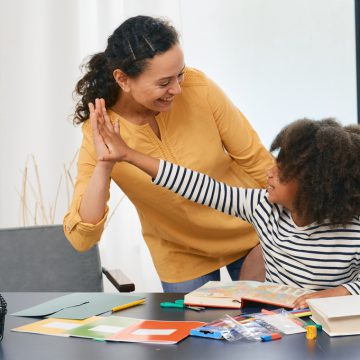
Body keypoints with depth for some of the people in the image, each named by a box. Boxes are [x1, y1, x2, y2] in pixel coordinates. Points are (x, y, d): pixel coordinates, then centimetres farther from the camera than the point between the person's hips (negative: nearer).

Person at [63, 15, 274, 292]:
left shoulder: (197, 87, -23)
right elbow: (81, 239, -29)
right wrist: (103, 167, -42)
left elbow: (256, 161, -11)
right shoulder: (100, 133, -23)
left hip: (249, 236, 1)